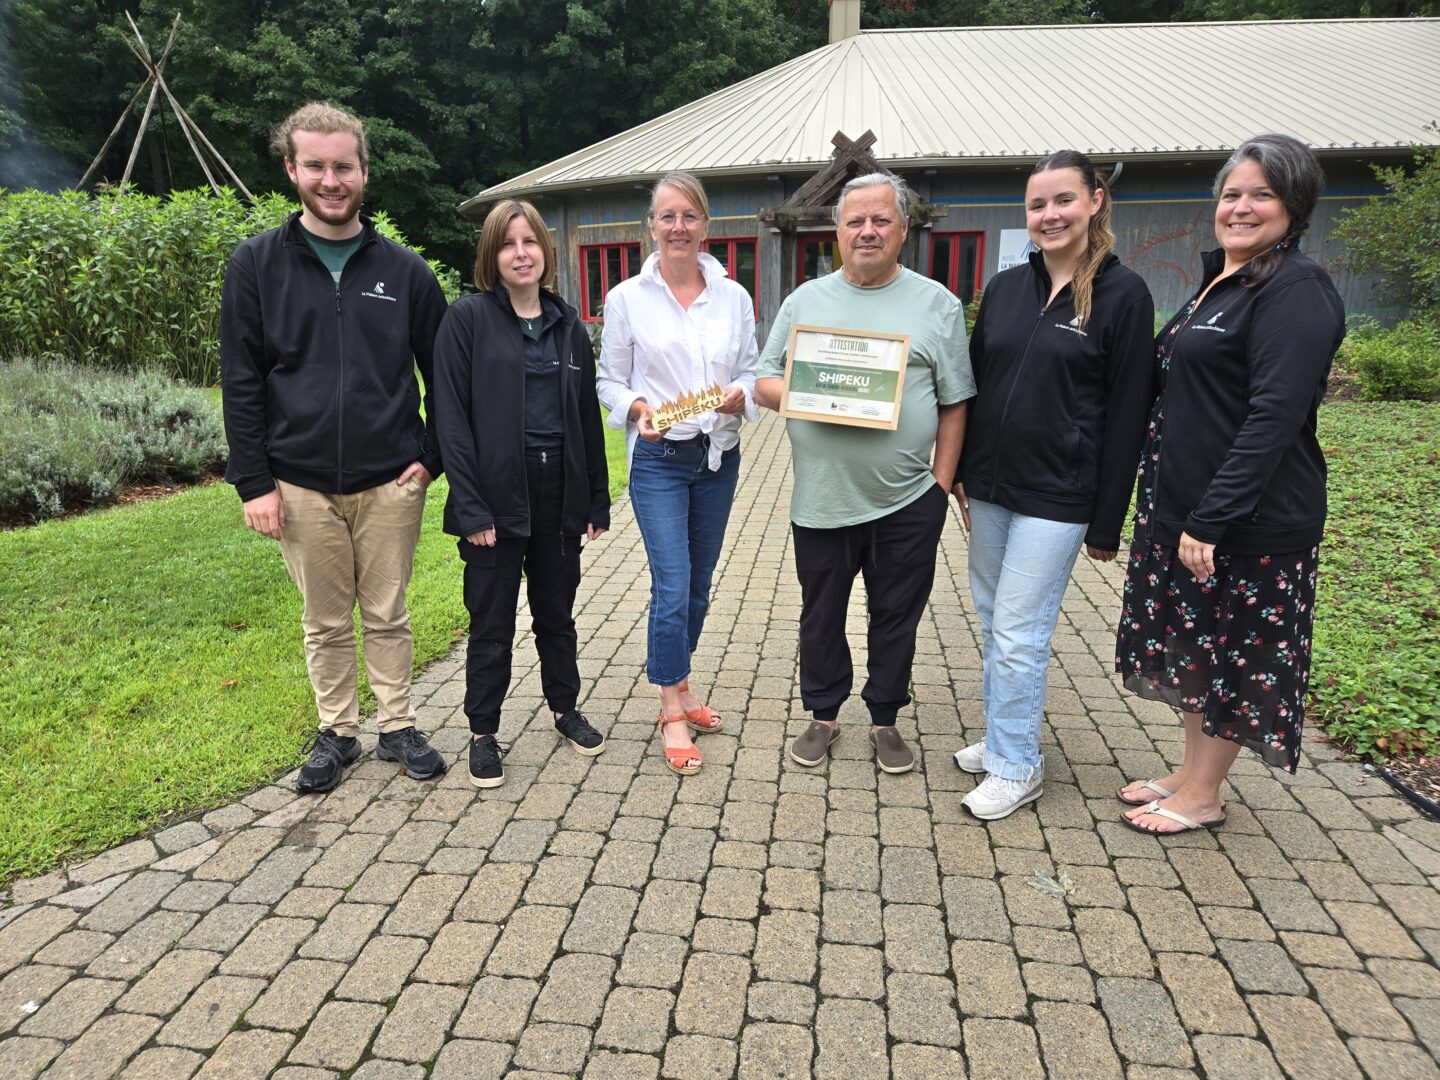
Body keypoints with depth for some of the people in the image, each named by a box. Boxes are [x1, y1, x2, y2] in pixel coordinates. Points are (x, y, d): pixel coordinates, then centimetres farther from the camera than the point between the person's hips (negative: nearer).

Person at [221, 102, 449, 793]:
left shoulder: (404, 270, 4)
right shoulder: (256, 265, 1)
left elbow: (442, 373, 7)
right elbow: (241, 382, -1)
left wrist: (432, 457, -2)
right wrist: (254, 481, -6)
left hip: (391, 482, 0)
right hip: (301, 484, 0)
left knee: (387, 615, 11)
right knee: (325, 621, 12)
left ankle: (397, 727, 27)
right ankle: (337, 732, 28)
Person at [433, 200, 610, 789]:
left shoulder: (568, 325, 10)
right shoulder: (468, 318, -4)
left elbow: (587, 416, 12)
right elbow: (450, 416, -10)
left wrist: (597, 498, 9)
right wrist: (469, 506, -17)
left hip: (558, 492, 4)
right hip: (497, 494, -4)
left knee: (557, 612, 17)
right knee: (492, 622, 7)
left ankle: (565, 708, 35)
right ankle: (483, 733, 22)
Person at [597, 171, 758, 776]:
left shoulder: (734, 297, 4)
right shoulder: (628, 298, -2)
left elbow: (751, 372, 9)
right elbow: (609, 380, 1)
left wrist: (741, 394, -13)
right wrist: (637, 407, -19)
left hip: (719, 457, 4)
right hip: (659, 459, -3)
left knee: (698, 584, 14)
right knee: (672, 587, -8)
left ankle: (680, 688, 33)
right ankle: (672, 713, 8)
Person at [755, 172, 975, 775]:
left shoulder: (937, 304, 3)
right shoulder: (805, 301, 8)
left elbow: (953, 404, 2)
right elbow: (764, 385, 7)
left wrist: (942, 481, -3)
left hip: (908, 503, -1)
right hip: (822, 500, 2)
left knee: (896, 620, 12)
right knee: (821, 617, 14)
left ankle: (885, 720, 32)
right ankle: (823, 717, 33)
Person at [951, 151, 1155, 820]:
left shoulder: (1123, 294, -6)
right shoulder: (1005, 288, 8)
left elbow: (1126, 413, -7)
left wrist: (1107, 521, -9)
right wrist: (959, 473, 9)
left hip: (1056, 495, -6)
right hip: (989, 487, 6)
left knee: (1018, 633, -3)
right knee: (992, 622, 14)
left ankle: (1017, 767, 14)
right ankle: (1000, 739, 32)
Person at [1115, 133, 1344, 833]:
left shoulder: (1297, 291, -15)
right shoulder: (1219, 282, 13)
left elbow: (1274, 417, -22)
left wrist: (1210, 519, -24)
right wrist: (1180, 512, 14)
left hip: (1248, 519, -9)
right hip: (1183, 506, 9)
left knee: (1236, 652, 6)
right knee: (1195, 643, 18)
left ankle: (1203, 794, 21)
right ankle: (1191, 769, 34)